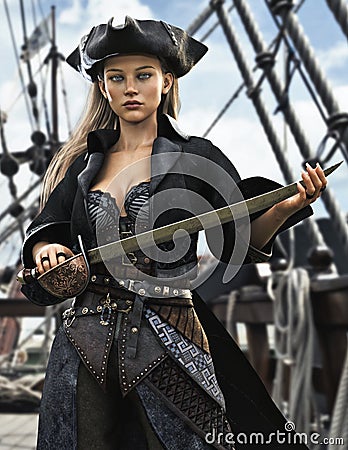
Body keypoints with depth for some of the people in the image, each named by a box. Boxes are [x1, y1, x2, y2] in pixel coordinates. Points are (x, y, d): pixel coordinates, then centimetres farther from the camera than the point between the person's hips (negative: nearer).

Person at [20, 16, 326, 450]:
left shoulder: (196, 158, 1)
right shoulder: (82, 164, 10)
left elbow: (240, 243, -1)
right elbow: (42, 233, 11)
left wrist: (286, 207, -18)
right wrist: (46, 251, -11)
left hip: (169, 345, -2)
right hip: (86, 345, 3)